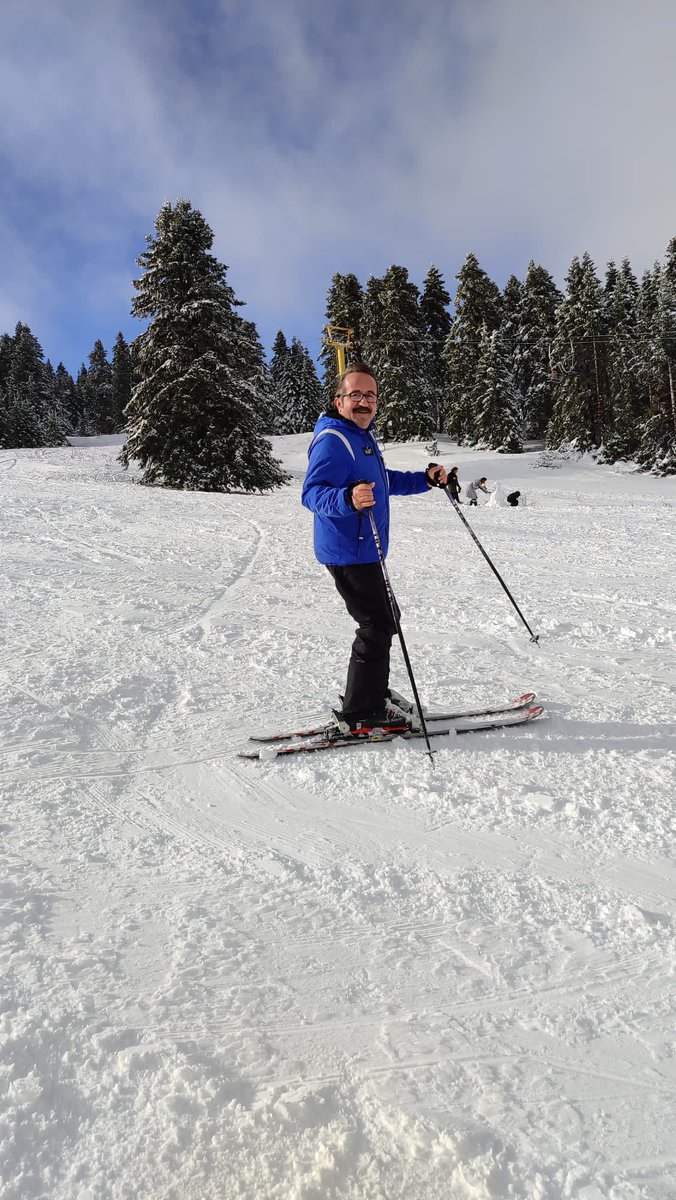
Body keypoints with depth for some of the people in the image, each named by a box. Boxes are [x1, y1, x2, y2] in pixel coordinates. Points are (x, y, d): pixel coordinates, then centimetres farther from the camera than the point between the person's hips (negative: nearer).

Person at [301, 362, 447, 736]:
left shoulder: (362, 436, 16)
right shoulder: (333, 439, -17)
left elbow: (384, 482, 28)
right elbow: (312, 493, -27)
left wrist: (425, 479, 16)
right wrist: (348, 498, -46)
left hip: (365, 551, 11)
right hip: (348, 553, -11)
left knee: (380, 623, 19)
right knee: (377, 627, -6)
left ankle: (374, 696, 34)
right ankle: (357, 715, 4)